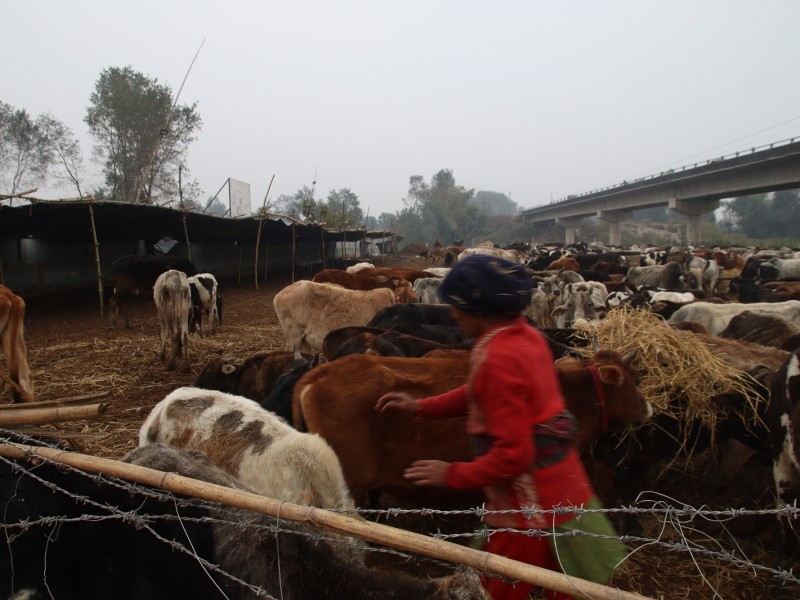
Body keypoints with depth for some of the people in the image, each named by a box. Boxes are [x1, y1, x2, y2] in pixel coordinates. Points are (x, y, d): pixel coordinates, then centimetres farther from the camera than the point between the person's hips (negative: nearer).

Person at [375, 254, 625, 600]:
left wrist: (452, 475, -16)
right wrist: (421, 407, 11)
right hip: (564, 488, 9)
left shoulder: (497, 359, -27)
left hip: (528, 507, -8)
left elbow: (513, 455, -26)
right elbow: (482, 394, 14)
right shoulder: (527, 336, 2)